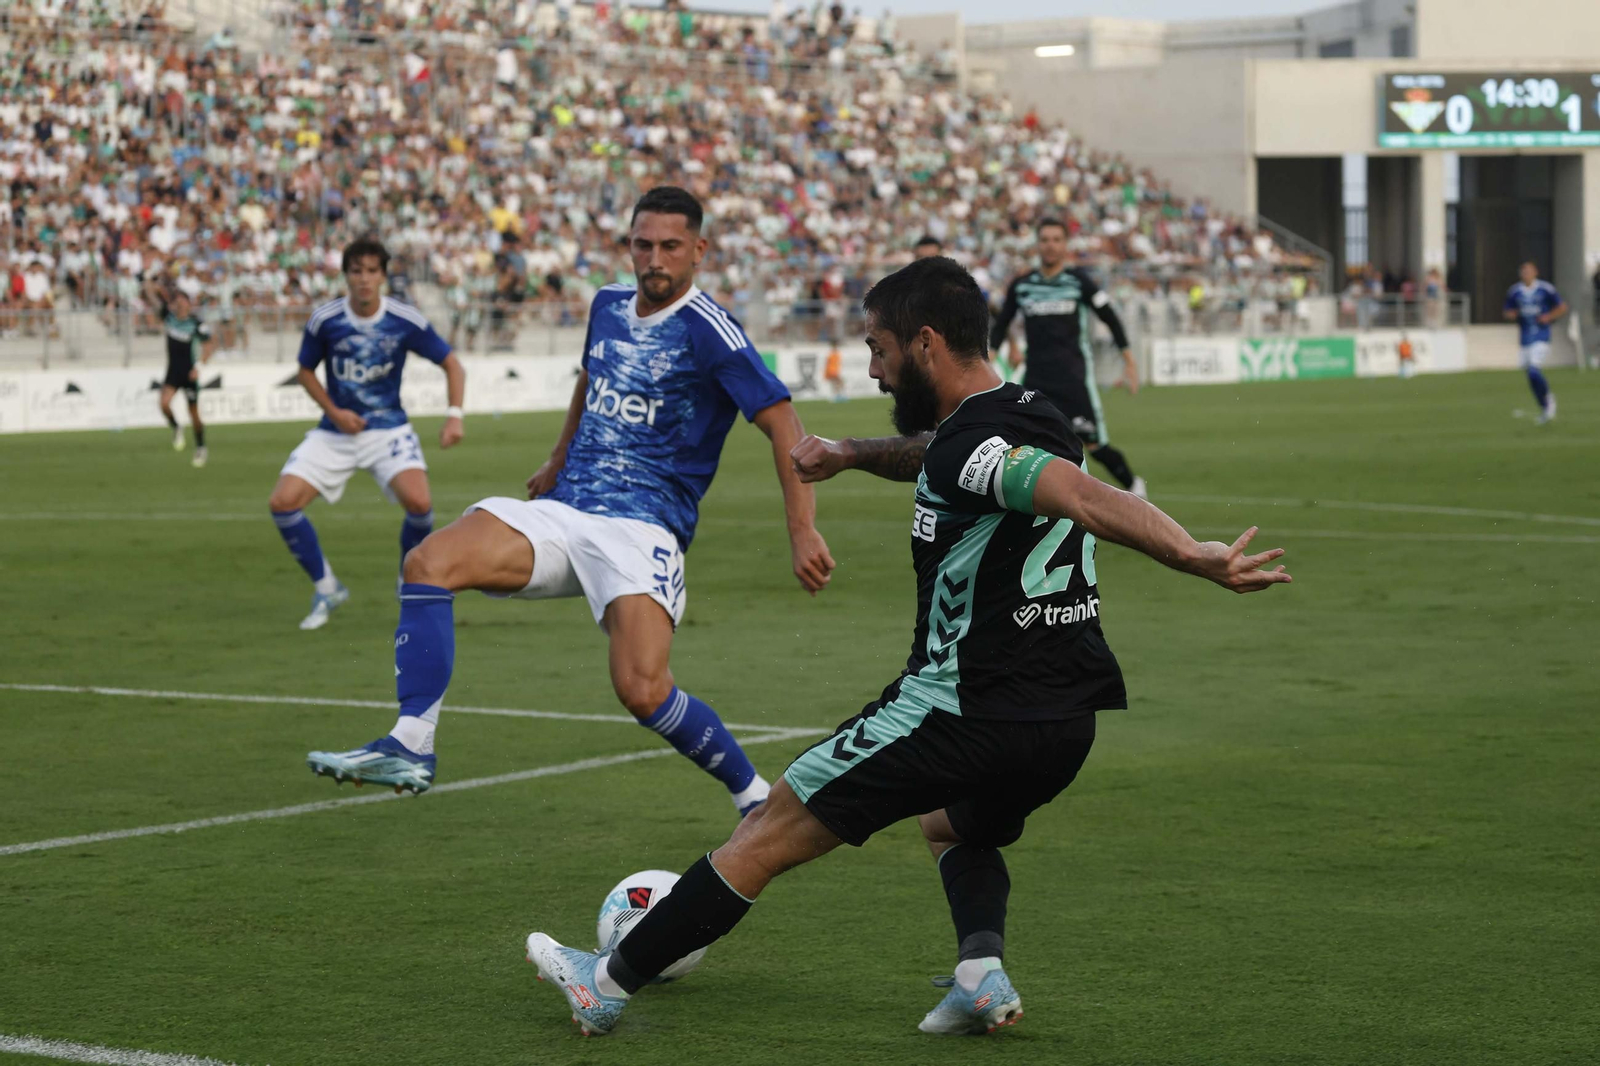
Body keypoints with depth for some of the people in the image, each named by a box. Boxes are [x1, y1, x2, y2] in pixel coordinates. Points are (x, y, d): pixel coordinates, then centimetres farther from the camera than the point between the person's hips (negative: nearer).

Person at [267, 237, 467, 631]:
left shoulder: (405, 320, -10)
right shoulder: (324, 319, -8)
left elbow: (451, 365, 0)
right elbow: (306, 371, 7)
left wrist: (454, 415, -14)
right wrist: (333, 411, -8)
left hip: (388, 429, -2)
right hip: (335, 432, 2)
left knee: (419, 501, -27)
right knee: (282, 502, -15)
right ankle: (326, 588, 7)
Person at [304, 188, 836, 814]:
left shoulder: (708, 331, -9)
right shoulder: (608, 306, 12)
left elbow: (782, 424, -12)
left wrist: (803, 533, -20)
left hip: (642, 527, -6)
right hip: (561, 512, 6)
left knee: (642, 689, -25)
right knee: (429, 562, -18)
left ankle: (755, 798, -1)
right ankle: (411, 748, -17)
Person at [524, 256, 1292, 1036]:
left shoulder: (971, 446, -17)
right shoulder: (1029, 418, 13)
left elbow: (1085, 498, -32)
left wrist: (1196, 558, -43)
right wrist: (854, 455, 30)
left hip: (963, 706, -9)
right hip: (1069, 717, 9)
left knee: (777, 827, 4)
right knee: (954, 825, 36)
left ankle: (610, 981, 13)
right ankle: (982, 972, 7)